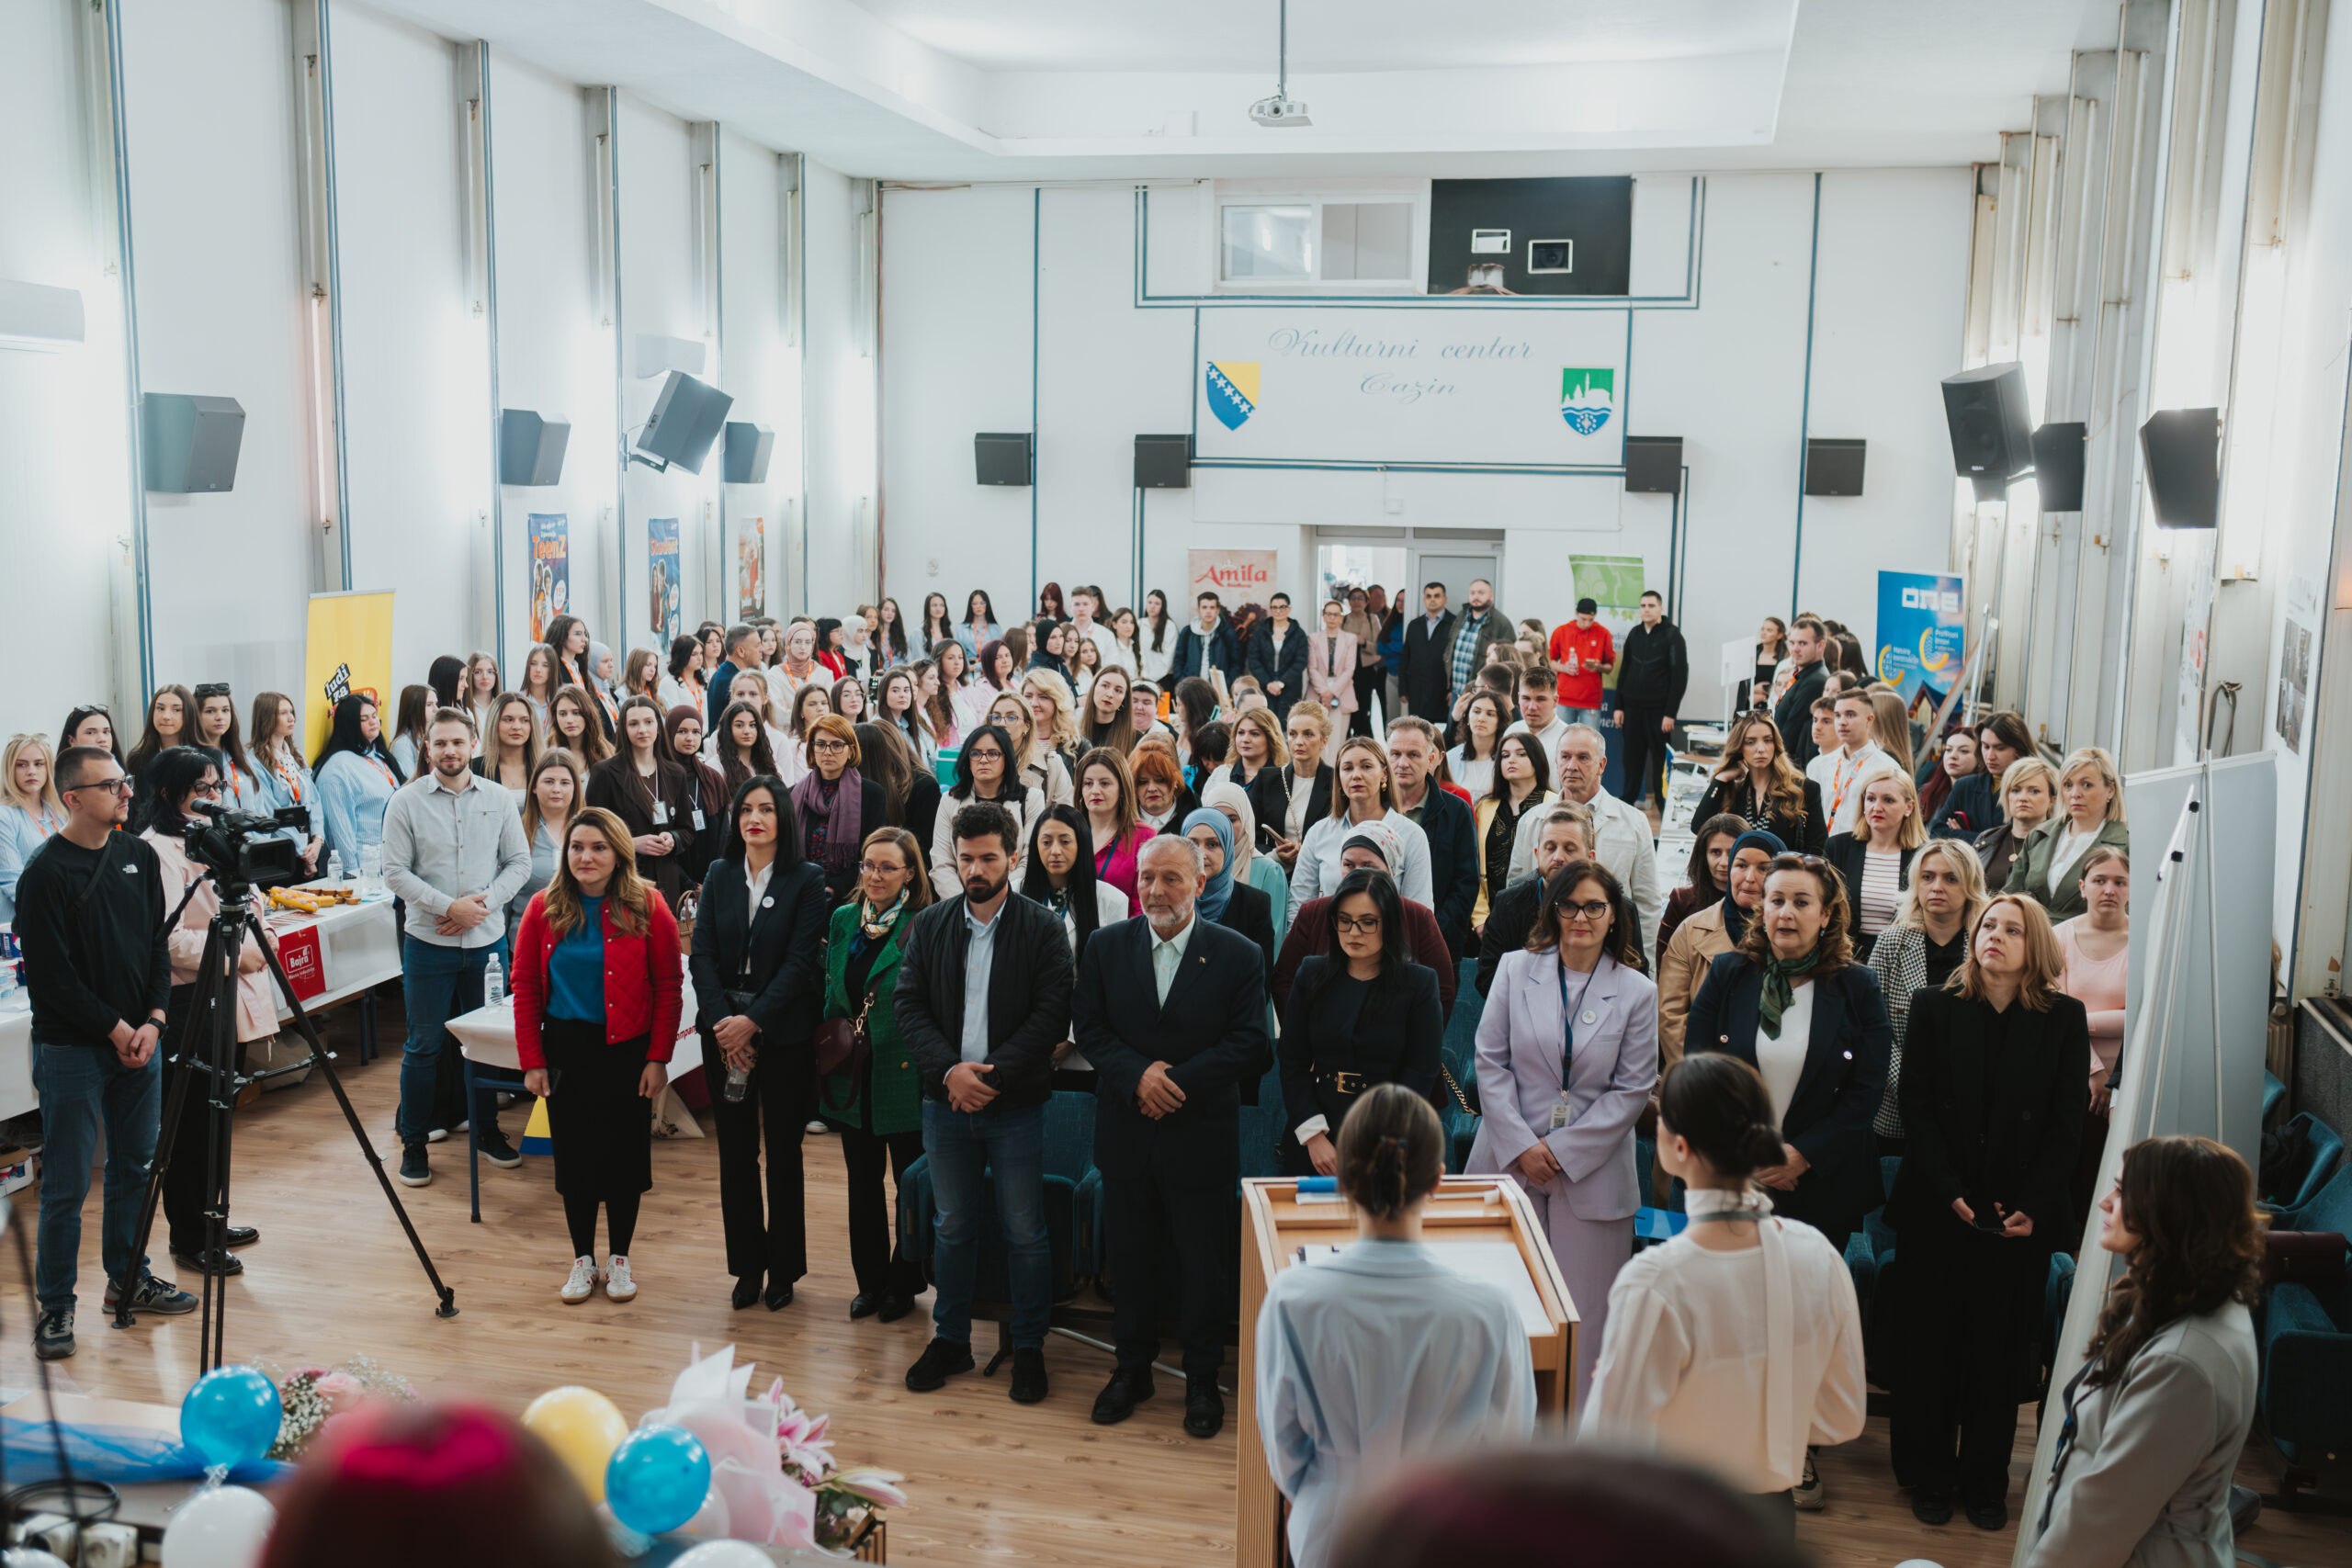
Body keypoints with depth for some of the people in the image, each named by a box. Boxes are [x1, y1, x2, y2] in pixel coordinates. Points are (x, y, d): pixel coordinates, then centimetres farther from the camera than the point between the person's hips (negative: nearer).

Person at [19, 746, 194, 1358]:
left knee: (134, 1168, 15)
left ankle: (128, 1278, 29)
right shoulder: (44, 875, -13)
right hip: (71, 1049, -6)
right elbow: (51, 975, -14)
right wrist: (116, 1029, -11)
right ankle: (55, 1306, 11)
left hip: (138, 1040, 6)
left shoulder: (139, 855, 6)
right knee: (66, 1185, 0)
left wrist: (154, 1020, -2)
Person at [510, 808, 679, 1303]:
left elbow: (668, 988, -5)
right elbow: (525, 986, 2)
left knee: (625, 1154, 7)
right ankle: (583, 1258, 24)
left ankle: (619, 1258, 23)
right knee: (573, 1156, 9)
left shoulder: (647, 908, -8)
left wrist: (658, 1058, -8)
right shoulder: (544, 908, -2)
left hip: (627, 1050, -2)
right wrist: (532, 1060, -2)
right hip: (566, 1048, 2)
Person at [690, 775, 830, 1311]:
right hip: (725, 1031, 3)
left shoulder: (807, 881, -4)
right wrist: (722, 1023, -12)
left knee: (783, 1151, 5)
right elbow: (702, 954, 0)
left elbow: (800, 961, -10)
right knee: (735, 1152, 6)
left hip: (784, 1032, -3)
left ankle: (783, 1269, 16)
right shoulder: (719, 875, 6)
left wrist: (754, 1021, -17)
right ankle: (747, 1266, 18)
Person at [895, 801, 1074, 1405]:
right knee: (952, 1227, 14)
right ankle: (951, 1339, 28)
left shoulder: (1043, 927, -4)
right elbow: (909, 1007, 1)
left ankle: (1029, 1348, 18)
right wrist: (950, 1070, -14)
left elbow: (1051, 1016, -9)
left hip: (1016, 1104, -3)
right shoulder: (929, 925, 5)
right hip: (946, 1102, 3)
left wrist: (992, 1073, -16)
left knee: (1025, 1231, 4)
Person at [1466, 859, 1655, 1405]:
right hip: (1510, 1161, 1)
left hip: (1591, 1170, -1)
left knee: (1584, 1309, 1)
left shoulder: (1637, 992, 0)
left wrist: (1562, 1150, -8)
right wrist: (1521, 1145, -8)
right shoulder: (1515, 970, 3)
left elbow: (1633, 1089, -1)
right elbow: (1491, 1062, 1)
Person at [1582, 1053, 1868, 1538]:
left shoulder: (1655, 1284, -28)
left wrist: (1604, 1382, -3)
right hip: (1772, 1517, 5)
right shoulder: (1818, 1256, -12)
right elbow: (1844, 1419, 1)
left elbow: (1612, 1448, -21)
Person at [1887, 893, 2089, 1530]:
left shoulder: (2064, 1018, 2)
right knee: (1928, 1345, 5)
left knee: (1997, 1351, 7)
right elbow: (1917, 1108, -1)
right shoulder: (1934, 1008, 3)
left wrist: (2035, 1208, -10)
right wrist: (1950, 1193, -11)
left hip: (2022, 1215, 0)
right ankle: (1927, 1477, 19)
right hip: (1937, 1210, 0)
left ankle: (1985, 1482, 21)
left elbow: (2068, 1124, 0)